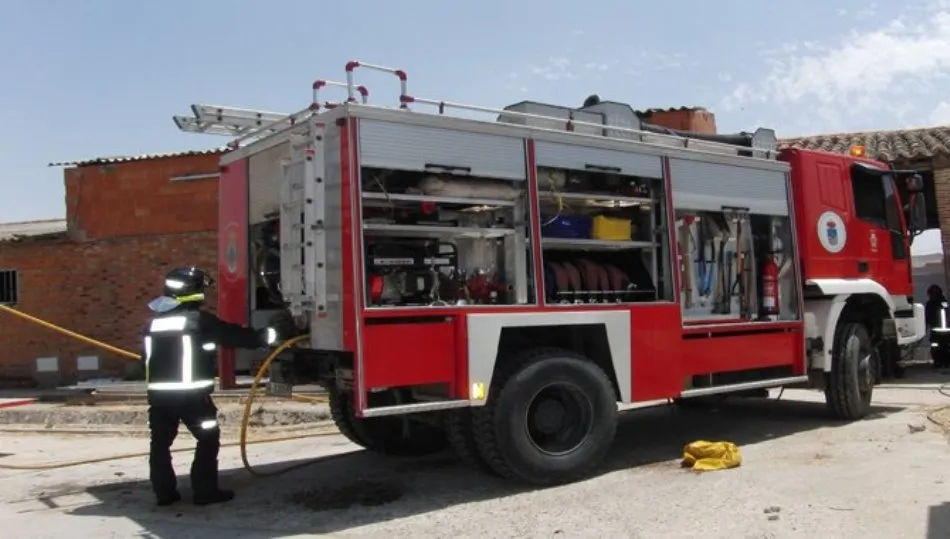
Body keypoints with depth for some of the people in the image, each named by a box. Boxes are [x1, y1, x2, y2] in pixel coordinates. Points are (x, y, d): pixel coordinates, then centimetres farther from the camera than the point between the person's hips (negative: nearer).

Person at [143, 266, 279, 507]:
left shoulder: (154, 322, 13)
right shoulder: (198, 320, -8)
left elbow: (148, 356, 19)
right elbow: (233, 335, -4)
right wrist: (265, 336, 7)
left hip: (158, 392, 7)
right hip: (191, 393, -6)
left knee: (160, 442, 13)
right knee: (208, 439, 4)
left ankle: (164, 492, 18)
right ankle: (205, 491, 5)